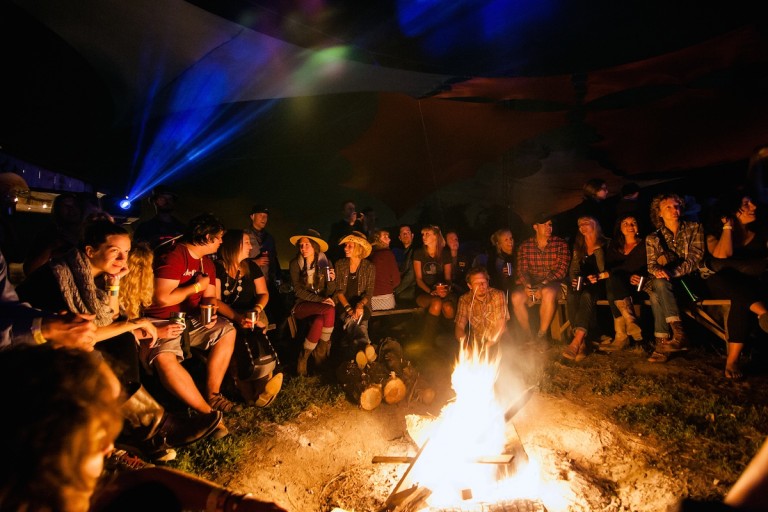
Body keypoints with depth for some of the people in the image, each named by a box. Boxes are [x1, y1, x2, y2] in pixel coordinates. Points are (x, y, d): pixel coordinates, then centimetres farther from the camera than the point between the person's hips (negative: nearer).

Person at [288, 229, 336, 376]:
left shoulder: (325, 262, 0)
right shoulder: (295, 263, -5)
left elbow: (330, 292, 1)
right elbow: (298, 290, -10)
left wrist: (332, 280, -21)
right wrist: (320, 300, -19)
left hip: (321, 306, 2)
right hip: (302, 305, -2)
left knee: (319, 321, -35)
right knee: (330, 310, -31)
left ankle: (305, 356, -15)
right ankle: (323, 350, -14)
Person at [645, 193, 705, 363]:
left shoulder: (694, 228, 6)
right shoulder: (653, 238, 11)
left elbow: (695, 259, -6)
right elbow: (651, 265, 3)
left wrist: (671, 272, -23)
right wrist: (657, 271, -24)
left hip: (690, 281, -2)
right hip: (666, 282, 2)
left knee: (657, 294, -33)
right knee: (655, 291, -34)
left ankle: (662, 342, -34)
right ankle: (679, 334, -35)